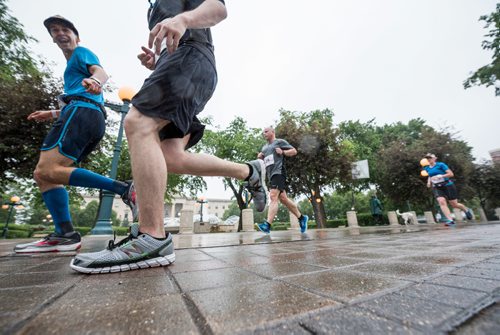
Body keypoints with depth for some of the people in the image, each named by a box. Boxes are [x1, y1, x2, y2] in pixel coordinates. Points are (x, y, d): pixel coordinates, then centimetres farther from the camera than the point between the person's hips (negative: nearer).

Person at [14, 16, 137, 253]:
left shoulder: (81, 52, 14)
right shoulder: (72, 65, 41)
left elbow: (101, 72, -10)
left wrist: (94, 79, -34)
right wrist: (52, 114, 46)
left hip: (82, 112, -9)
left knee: (48, 171, -23)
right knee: (43, 175, 3)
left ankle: (122, 188, -32)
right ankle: (64, 234, -8)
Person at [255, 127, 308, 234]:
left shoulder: (280, 142, 6)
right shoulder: (264, 147, 26)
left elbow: (294, 151, 4)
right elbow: (261, 160, 31)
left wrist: (282, 152, -11)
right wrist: (259, 157, 10)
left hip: (278, 172, -8)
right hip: (271, 175, 8)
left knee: (273, 197, -21)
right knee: (283, 198, 9)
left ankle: (267, 225, -28)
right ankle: (301, 217, 22)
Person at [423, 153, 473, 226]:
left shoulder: (440, 164, -8)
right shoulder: (426, 168, 7)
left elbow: (451, 174, -10)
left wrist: (441, 176, -23)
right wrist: (429, 182, 6)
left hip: (447, 185, -3)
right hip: (437, 188, 3)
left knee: (454, 204, 5)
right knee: (441, 201, -20)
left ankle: (467, 210, 38)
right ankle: (450, 220, -18)